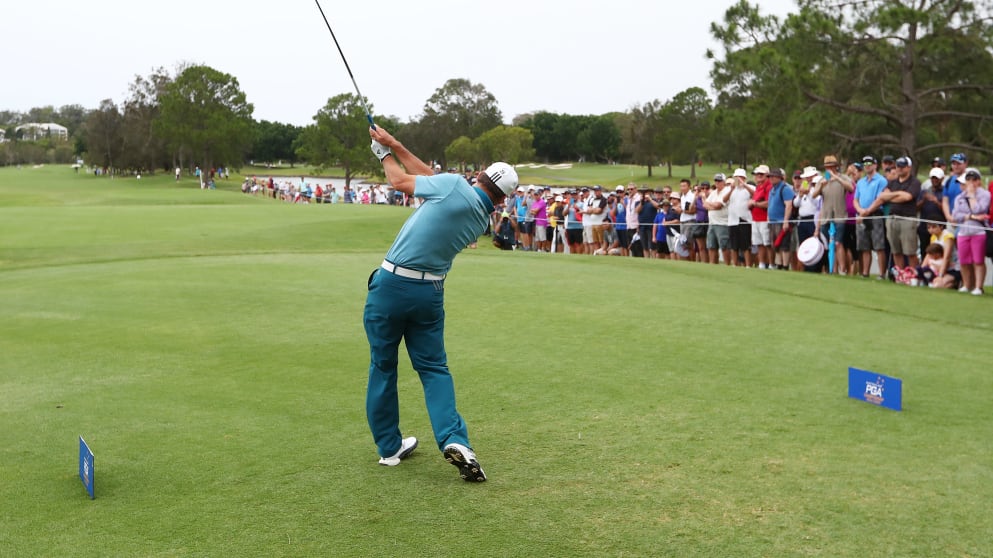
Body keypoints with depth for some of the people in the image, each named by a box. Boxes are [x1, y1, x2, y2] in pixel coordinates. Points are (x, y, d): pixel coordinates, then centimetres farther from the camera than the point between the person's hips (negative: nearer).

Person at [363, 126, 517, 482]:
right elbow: (430, 178, 12)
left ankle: (389, 447, 20)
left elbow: (401, 181, 1)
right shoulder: (481, 222, 7)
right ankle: (454, 439, -7)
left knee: (382, 366, 11)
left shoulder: (456, 186, -12)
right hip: (430, 293, 4)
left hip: (391, 284, -4)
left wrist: (386, 153, 20)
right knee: (434, 368, 14)